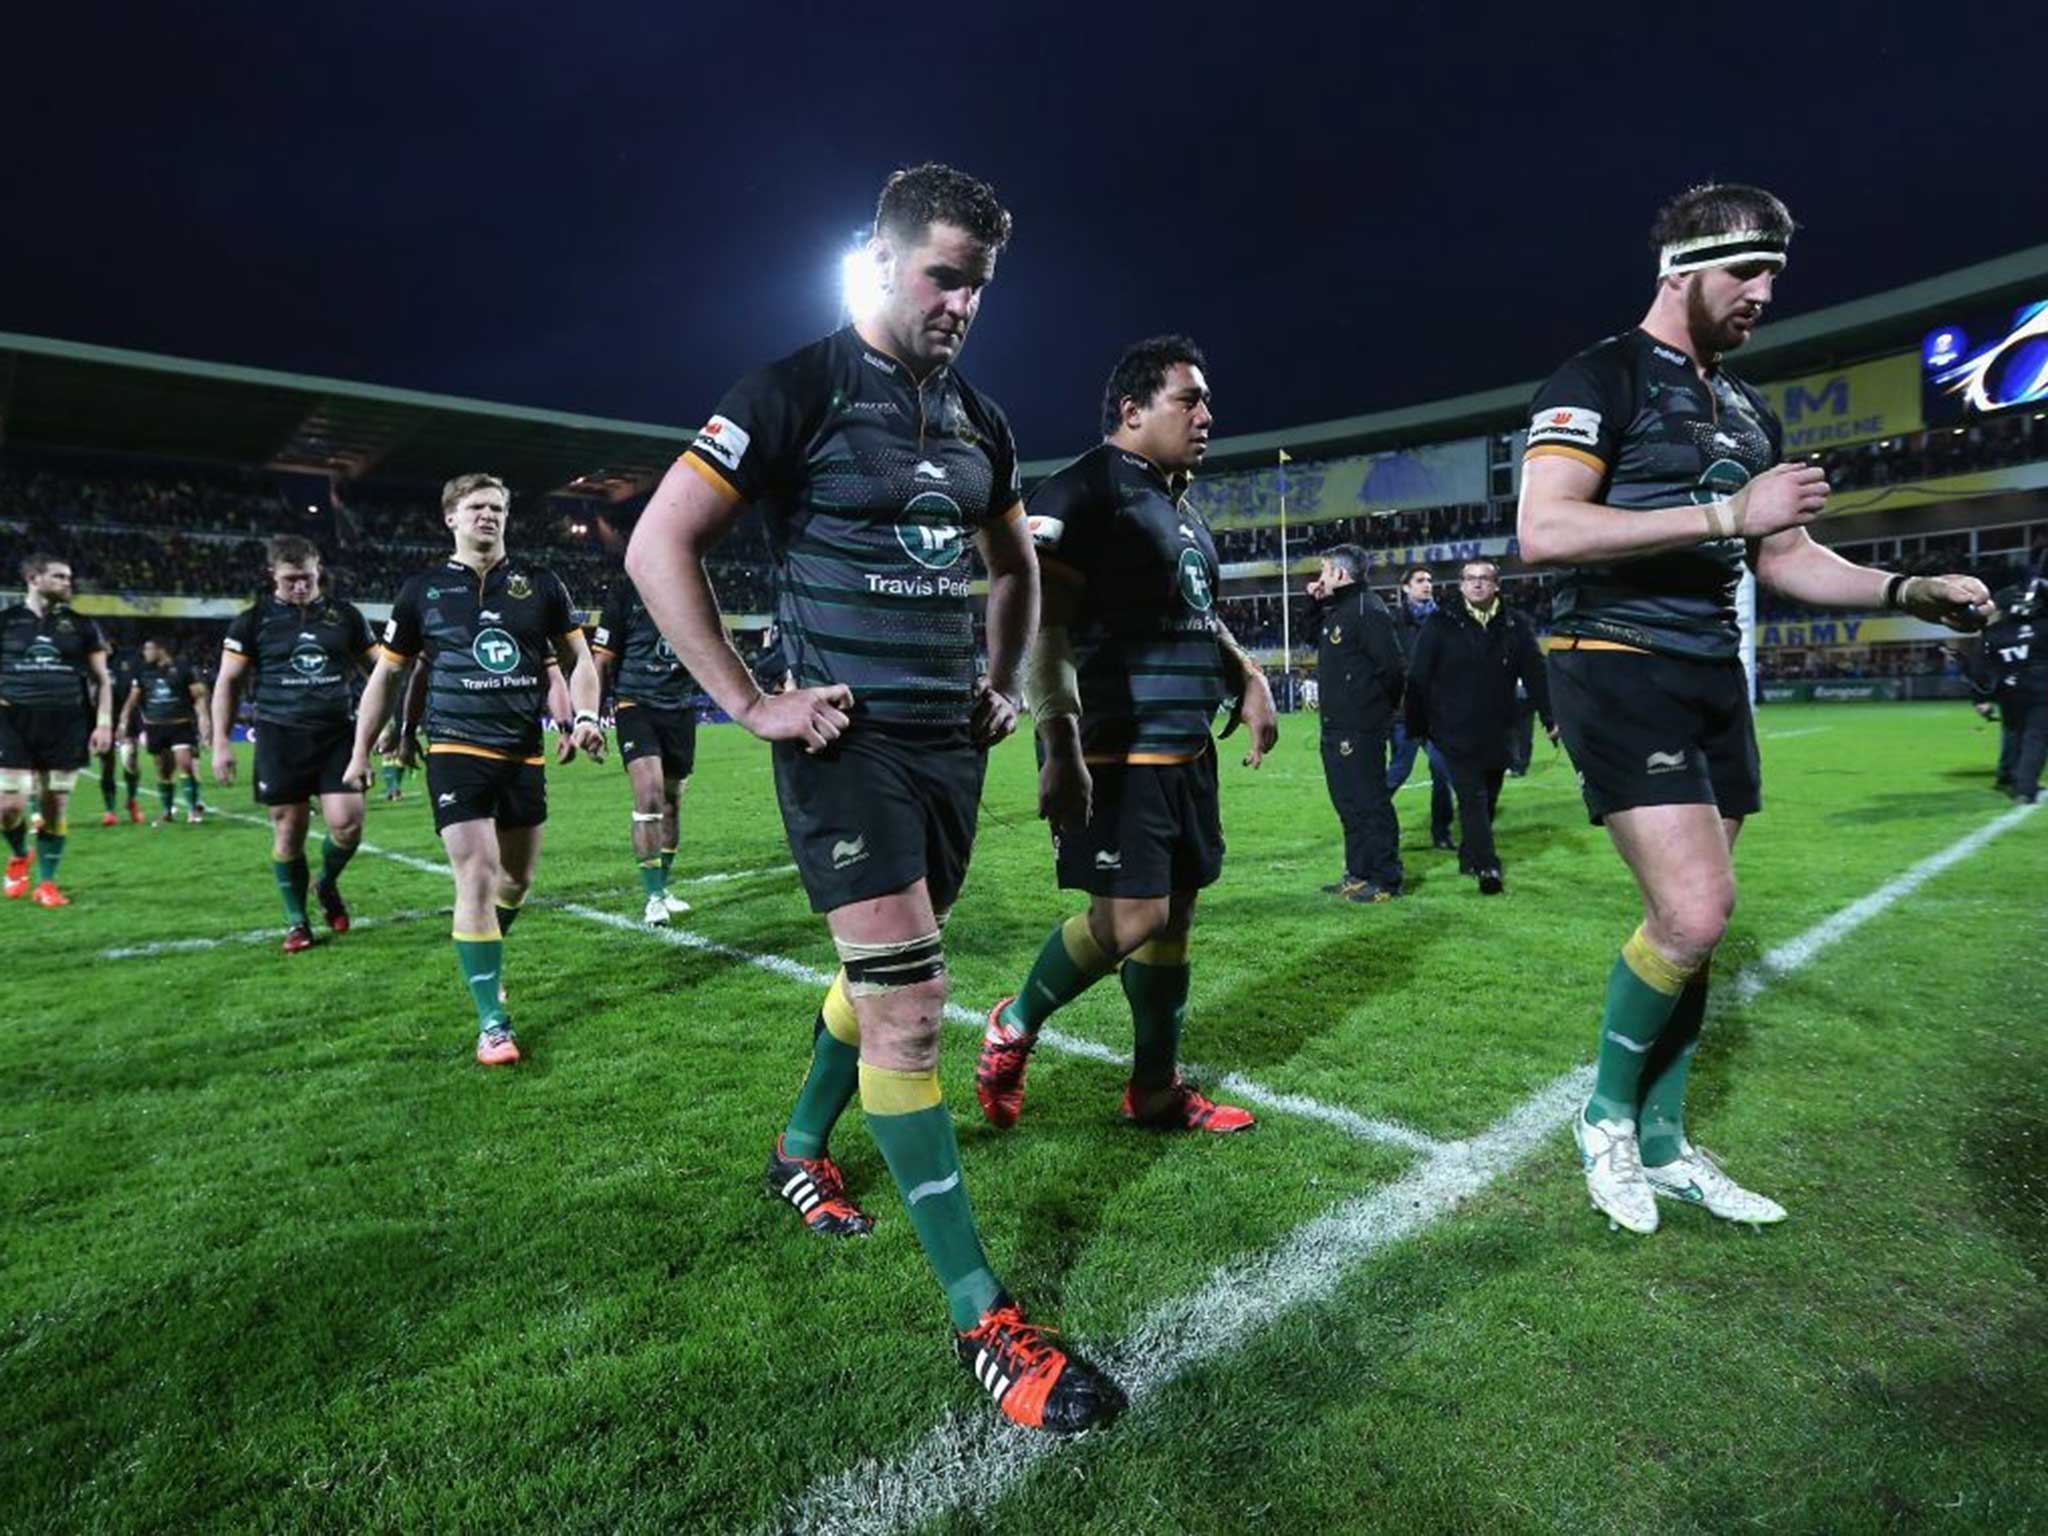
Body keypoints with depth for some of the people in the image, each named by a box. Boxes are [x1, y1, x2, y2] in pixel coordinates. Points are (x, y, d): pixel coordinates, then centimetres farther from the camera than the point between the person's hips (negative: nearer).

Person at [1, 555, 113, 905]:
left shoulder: (80, 625, 8)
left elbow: (102, 679, 10)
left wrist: (104, 722, 0)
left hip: (66, 727, 1)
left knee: (55, 807, 2)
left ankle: (46, 883, 13)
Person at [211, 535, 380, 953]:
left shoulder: (345, 615, 8)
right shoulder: (254, 620, 4)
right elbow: (227, 681, 7)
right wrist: (221, 742, 1)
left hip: (338, 736, 1)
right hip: (281, 739, -1)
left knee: (346, 823, -10)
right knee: (289, 832, 3)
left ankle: (327, 885, 22)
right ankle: (296, 921, 18)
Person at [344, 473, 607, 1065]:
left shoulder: (539, 583, 5)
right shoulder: (423, 590, 3)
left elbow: (577, 657, 11)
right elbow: (386, 674, 11)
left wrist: (585, 717, -6)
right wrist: (360, 752, 10)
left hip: (524, 753, 3)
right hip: (457, 750, -3)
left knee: (518, 877, 13)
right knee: (477, 879, -12)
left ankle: (482, 959, 43)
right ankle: (492, 1022, -3)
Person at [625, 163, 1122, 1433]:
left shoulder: (978, 420, 14)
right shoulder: (799, 393, -7)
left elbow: (1016, 563, 28)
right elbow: (660, 546, -11)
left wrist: (1008, 681, 16)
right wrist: (752, 705, -14)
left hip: (952, 738, 7)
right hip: (851, 742, -7)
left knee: (882, 975, 19)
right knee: (910, 1006, -10)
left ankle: (801, 1151, 45)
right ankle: (983, 1318, 0)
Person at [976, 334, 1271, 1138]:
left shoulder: (1181, 510, 20)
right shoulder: (1083, 492, -10)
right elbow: (1040, 623, -20)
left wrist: (1248, 679, 16)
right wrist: (1060, 746, -27)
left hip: (1185, 747, 10)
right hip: (1113, 748, -9)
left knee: (1174, 913, 12)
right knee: (1130, 916, -12)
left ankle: (1156, 1090, 26)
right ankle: (1016, 1025, 15)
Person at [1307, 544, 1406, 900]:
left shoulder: (1368, 610, -13)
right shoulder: (1337, 610, 16)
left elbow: (1392, 666, -18)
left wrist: (1377, 706, -8)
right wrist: (1315, 603, 17)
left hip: (1360, 728, -10)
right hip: (1336, 725, 10)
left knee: (1370, 802, -5)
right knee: (1348, 802, 16)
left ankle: (1385, 880, 3)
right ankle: (1359, 874, 26)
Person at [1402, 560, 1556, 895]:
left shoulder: (1515, 625, 6)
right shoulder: (1440, 624, -3)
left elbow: (1535, 675, 3)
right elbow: (1417, 678, -3)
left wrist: (1550, 718, -4)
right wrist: (1416, 726, -3)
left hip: (1497, 732, 4)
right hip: (1455, 732, -4)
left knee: (1488, 800, 12)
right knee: (1473, 798, -10)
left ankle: (1470, 857, 26)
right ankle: (1487, 867, -13)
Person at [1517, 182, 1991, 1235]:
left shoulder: (1749, 415, 20)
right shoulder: (1599, 379, -5)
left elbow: (1787, 558, 24)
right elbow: (1541, 532, -21)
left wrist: (1907, 591, 7)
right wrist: (1727, 513, -20)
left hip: (1714, 676, 8)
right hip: (1619, 667, -8)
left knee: (1690, 921, 8)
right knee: (1695, 914, -17)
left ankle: (1661, 1146, 22)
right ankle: (1606, 1116, 7)